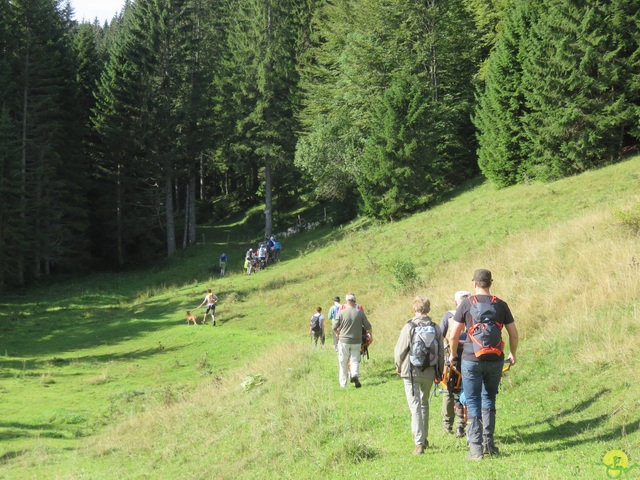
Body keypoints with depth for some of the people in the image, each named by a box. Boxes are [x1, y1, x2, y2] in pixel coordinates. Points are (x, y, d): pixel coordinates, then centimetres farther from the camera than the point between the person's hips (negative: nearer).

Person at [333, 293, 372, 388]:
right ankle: (355, 375, -20)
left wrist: (338, 333, 18)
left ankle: (343, 382, 15)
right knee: (355, 360, 7)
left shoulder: (341, 312, -6)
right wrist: (370, 334, 22)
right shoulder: (360, 312, -3)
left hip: (344, 340, 0)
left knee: (343, 362, 10)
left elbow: (334, 327, -3)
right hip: (356, 341, 1)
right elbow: (368, 326, 3)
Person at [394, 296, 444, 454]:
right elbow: (441, 353, 5)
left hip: (411, 372, -4)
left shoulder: (409, 327, -12)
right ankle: (424, 439, 31)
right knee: (424, 404, 22)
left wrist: (398, 367, 11)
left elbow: (399, 351, -8)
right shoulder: (436, 328, -1)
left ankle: (419, 443, -7)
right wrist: (439, 374, 17)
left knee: (415, 407, -2)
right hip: (429, 373, 4)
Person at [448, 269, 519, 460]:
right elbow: (514, 334, 7)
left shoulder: (466, 304, -5)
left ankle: (476, 448, 1)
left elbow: (453, 335, -6)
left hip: (471, 360, -3)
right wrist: (512, 354, 24)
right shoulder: (500, 305, 2)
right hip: (495, 360, 3)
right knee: (489, 399, 19)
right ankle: (488, 442, 18)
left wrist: (452, 355, 12)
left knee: (473, 402, 4)